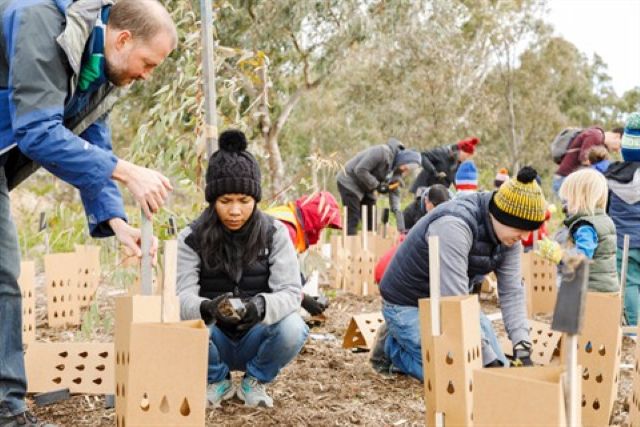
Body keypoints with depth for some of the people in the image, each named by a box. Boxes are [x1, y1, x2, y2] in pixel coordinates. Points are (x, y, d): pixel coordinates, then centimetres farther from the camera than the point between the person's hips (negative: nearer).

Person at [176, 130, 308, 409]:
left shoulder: (275, 233, -8)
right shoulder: (191, 239, -9)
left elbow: (291, 291, -17)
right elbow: (182, 296, -19)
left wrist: (262, 306, -41)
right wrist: (206, 308, -44)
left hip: (255, 339, 0)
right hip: (214, 342, 0)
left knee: (292, 328, -30)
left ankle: (254, 381, 2)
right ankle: (217, 381, 2)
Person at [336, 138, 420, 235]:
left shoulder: (397, 168, -3)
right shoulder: (382, 152, -28)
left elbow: (394, 192, -2)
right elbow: (360, 170, -30)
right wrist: (377, 185, -28)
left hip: (366, 188, 8)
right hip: (350, 182, -8)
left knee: (371, 222, 5)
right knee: (353, 220, -12)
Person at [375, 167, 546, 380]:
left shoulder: (509, 235, -8)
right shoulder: (454, 226, -35)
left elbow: (512, 292, -8)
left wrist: (523, 349, -21)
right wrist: (488, 359, -36)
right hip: (408, 305, -8)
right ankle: (392, 346, 5)